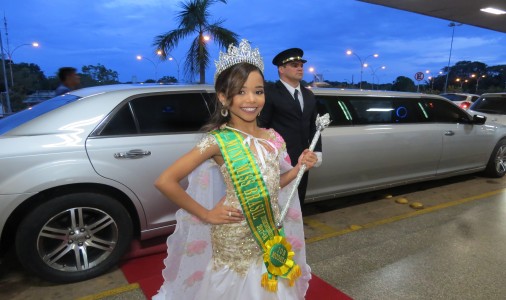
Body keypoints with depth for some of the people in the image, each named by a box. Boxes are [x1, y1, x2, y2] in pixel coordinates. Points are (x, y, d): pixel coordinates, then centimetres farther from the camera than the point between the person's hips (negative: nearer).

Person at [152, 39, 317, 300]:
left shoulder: (273, 139, -2)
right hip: (232, 242, -5)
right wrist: (206, 214, -15)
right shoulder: (218, 140, -18)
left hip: (270, 238, 5)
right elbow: (164, 181, -22)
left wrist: (299, 167, -5)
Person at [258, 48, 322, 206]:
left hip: (302, 158, 7)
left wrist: (317, 151, 9)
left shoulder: (309, 95, 15)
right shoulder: (270, 92, -8)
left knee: (298, 200, 16)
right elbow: (262, 125, -9)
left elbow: (313, 126, 17)